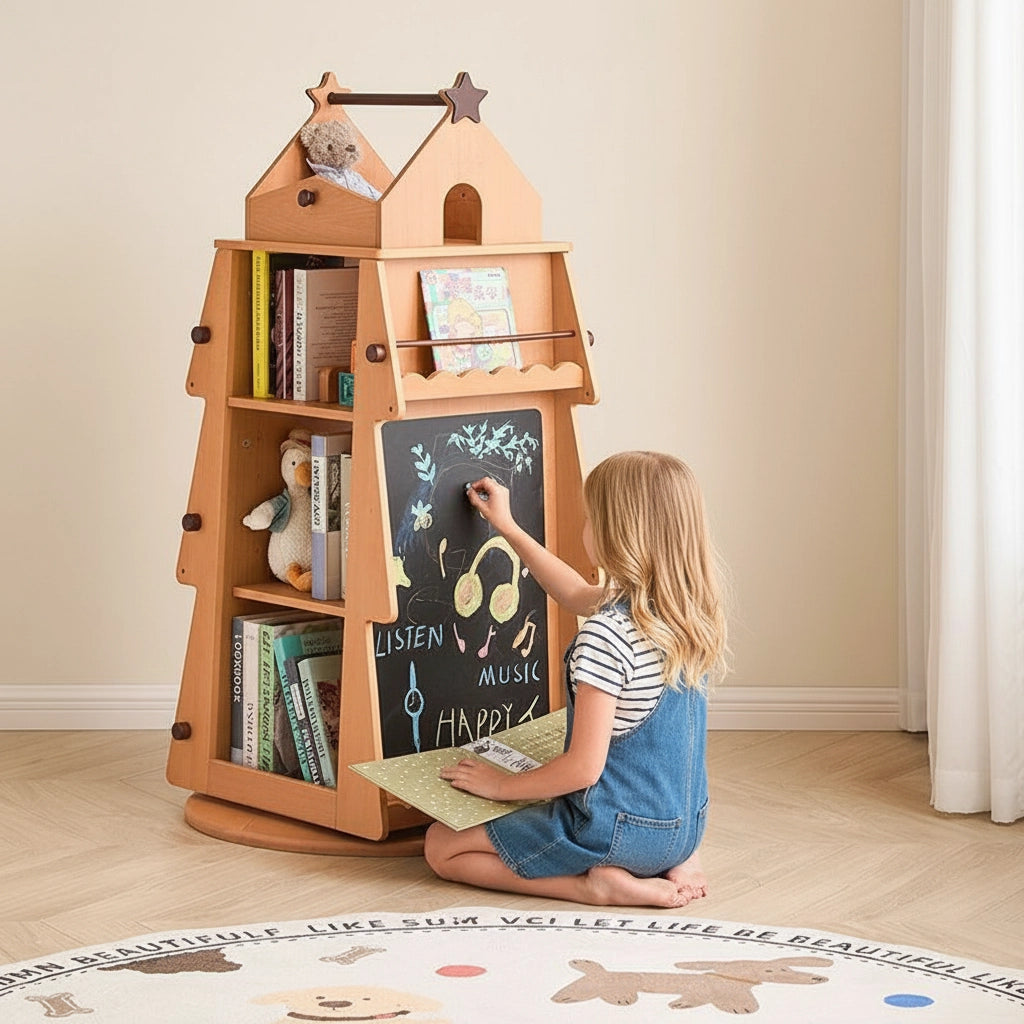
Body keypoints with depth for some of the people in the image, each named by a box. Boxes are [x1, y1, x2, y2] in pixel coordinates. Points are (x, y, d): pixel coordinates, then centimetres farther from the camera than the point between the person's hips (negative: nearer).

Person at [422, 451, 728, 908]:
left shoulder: (607, 634, -26)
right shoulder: (690, 609, 0)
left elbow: (583, 768, -24)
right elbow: (576, 594, 20)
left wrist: (502, 785, -7)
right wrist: (507, 527, 27)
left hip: (618, 827, -8)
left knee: (441, 845, 4)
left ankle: (599, 885, -9)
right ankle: (673, 863, 11)